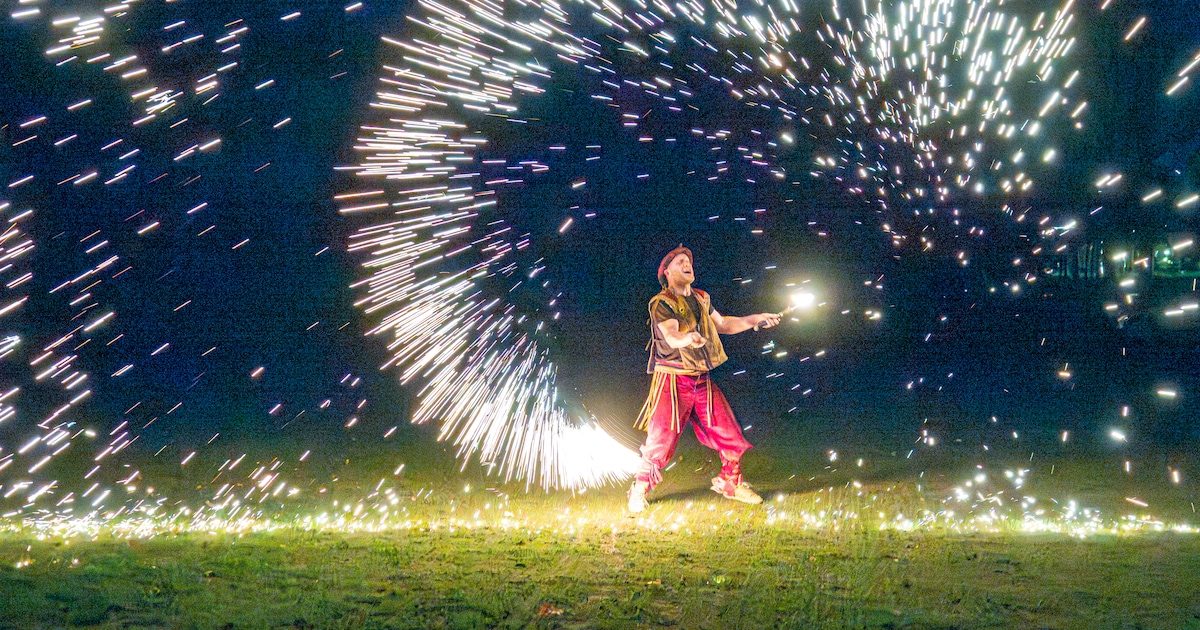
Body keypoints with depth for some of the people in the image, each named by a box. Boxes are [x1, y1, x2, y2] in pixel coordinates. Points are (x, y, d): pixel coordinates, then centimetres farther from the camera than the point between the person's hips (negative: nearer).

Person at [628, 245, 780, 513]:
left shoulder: (701, 298, 13)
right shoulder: (661, 303, -10)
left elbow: (722, 324, 24)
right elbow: (671, 337, -26)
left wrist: (755, 319, 15)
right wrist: (687, 338, -48)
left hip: (702, 380, 6)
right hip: (673, 379, -6)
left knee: (730, 434, 3)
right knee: (661, 438, -5)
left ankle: (730, 483, 25)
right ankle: (639, 491, 15)